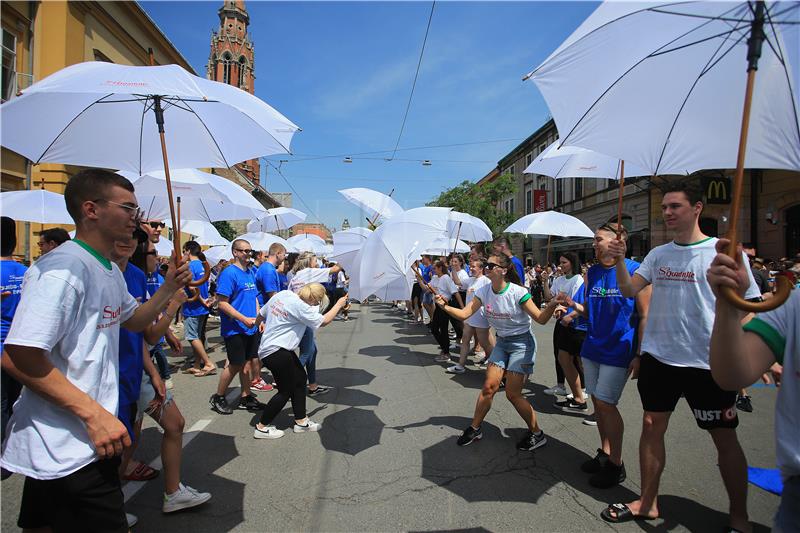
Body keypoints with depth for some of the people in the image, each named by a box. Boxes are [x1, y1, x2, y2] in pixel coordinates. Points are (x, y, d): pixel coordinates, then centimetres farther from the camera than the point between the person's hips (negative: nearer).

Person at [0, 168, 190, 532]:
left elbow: (133, 321, 23)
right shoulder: (62, 268, -22)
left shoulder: (110, 271, 10)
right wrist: (94, 414, -26)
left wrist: (168, 289, 6)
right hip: (65, 450, -10)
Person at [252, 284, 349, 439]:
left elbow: (260, 316, 12)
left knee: (300, 379, 15)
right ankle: (262, 427, 16)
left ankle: (301, 421, 24)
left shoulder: (281, 294, 3)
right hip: (276, 352, -10)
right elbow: (324, 321, -12)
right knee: (285, 391, 4)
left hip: (266, 347, 10)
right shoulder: (300, 307, -21)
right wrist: (339, 304, 0)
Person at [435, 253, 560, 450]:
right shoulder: (483, 291, -6)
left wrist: (552, 305, -40)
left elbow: (541, 319, -20)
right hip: (502, 342, 6)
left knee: (512, 394, -5)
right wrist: (445, 307, -25)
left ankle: (537, 434, 15)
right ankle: (474, 429, 20)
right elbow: (464, 314, -9)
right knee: (489, 387, 4)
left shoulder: (518, 292, -22)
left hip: (522, 342, -5)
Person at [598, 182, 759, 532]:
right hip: (658, 357, 5)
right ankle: (648, 502, 26)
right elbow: (629, 290, 3)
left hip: (707, 363, -4)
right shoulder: (658, 254, 7)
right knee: (652, 425, 11)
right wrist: (619, 261, -13)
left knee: (724, 437, 7)